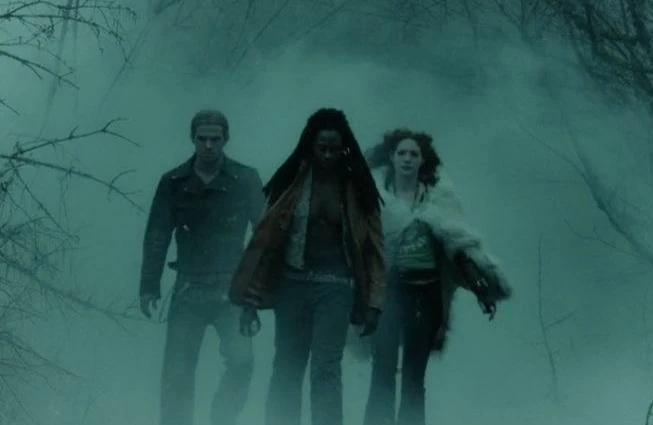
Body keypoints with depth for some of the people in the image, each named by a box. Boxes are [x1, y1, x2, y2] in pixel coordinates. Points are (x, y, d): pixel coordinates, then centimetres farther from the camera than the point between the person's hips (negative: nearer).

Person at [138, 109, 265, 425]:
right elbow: (156, 238, 4)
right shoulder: (174, 184, 3)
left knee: (241, 360, -19)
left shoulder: (245, 181, -1)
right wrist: (149, 287, -2)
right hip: (188, 290, 1)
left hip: (231, 289, -1)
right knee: (177, 374, -2)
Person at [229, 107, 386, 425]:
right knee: (286, 371, 7)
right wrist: (249, 296, -7)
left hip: (335, 288, -1)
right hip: (292, 285, 1)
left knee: (326, 371, -8)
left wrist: (373, 303, -5)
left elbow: (372, 247, 1)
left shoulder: (356, 188, 0)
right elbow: (265, 238, -2)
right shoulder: (292, 182, -1)